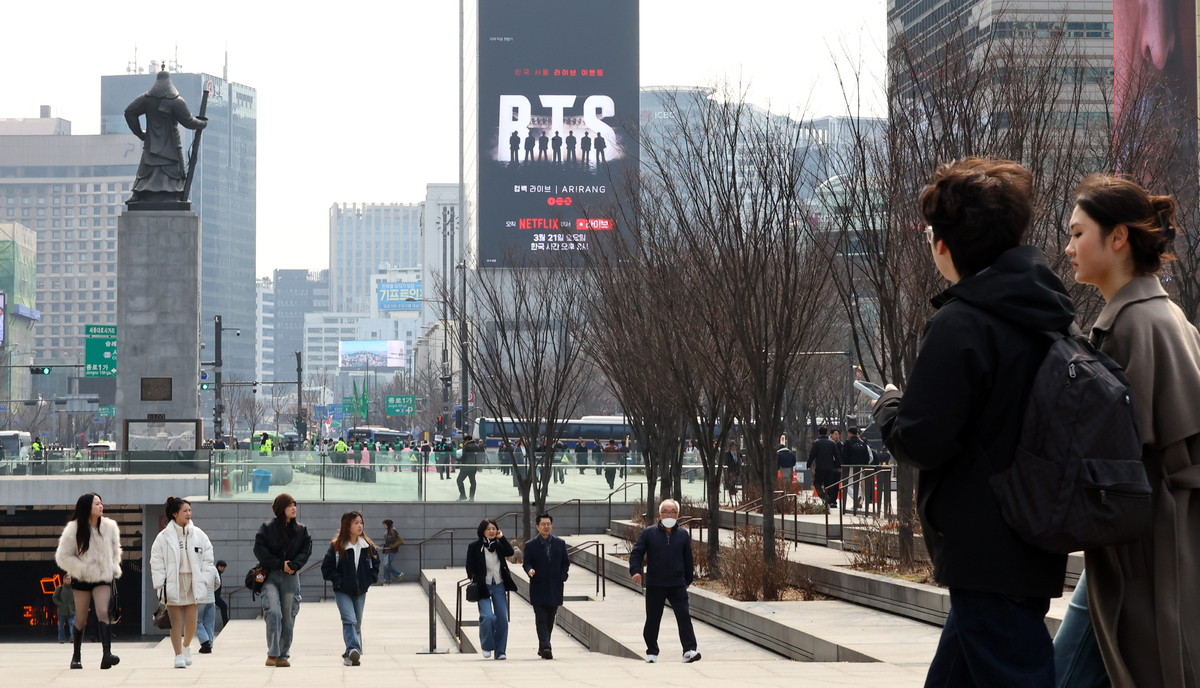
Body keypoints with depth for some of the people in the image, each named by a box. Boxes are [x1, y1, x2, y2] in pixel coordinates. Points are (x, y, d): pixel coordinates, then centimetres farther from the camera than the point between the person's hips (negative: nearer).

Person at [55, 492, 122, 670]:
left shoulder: (109, 527, 0)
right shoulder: (74, 529, -9)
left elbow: (115, 551, 17)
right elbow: (63, 557, -6)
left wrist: (114, 569, 4)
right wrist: (82, 568, -14)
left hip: (103, 577, 1)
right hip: (82, 578, -1)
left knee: (103, 612, -18)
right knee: (81, 619, 7)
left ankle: (107, 654, -29)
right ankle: (76, 656, 24)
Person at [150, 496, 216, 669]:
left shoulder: (198, 535, 4)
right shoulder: (164, 537, -3)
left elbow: (207, 559, 7)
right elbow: (156, 561, -3)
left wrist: (204, 580, -2)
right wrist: (161, 583, -9)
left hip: (192, 581, 2)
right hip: (173, 583, -2)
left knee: (191, 620, 3)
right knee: (175, 620, -2)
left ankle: (187, 645, 32)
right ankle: (179, 655, 5)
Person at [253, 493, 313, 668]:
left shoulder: (301, 530, 9)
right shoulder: (266, 529, 0)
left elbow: (306, 551, 4)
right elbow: (260, 551, -6)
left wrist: (293, 565, -13)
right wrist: (280, 565, -12)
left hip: (291, 578, 3)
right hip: (270, 576, -3)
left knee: (288, 618, 3)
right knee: (273, 612, -19)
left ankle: (283, 655, 12)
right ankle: (272, 653, -14)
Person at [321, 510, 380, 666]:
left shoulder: (368, 545, 5)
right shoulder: (336, 546, -7)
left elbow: (375, 563, 18)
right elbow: (327, 567, -6)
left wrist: (371, 579, 4)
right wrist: (338, 581, -13)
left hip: (360, 592, 5)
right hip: (342, 592, -5)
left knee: (357, 624, 9)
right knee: (349, 620, -21)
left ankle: (351, 655, 18)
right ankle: (353, 650, -35)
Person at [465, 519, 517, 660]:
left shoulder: (499, 545, 10)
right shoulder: (474, 547, 0)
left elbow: (510, 552, -8)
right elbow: (470, 568, 0)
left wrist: (502, 537, -10)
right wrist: (476, 580, -14)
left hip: (499, 586, 4)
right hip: (484, 587, -4)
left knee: (503, 619, 0)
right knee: (488, 617, -18)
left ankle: (500, 651, 8)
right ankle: (486, 646, 3)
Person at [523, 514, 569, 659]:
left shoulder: (560, 543, 9)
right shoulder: (530, 545, 1)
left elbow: (565, 562, 13)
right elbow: (526, 563, -1)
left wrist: (562, 577, -1)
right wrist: (529, 570, -23)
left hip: (555, 589, 3)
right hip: (538, 588, -3)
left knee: (550, 620, 8)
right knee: (541, 620, -10)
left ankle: (543, 647, 19)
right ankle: (545, 648, -16)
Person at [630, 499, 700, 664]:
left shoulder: (683, 534, 8)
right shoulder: (649, 533, 2)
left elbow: (688, 558, 16)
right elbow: (636, 553, 2)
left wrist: (688, 579, 21)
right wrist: (635, 571, -14)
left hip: (677, 584, 1)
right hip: (654, 584, -1)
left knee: (684, 616, -11)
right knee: (652, 619, 6)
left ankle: (689, 650, -14)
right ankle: (652, 652, 19)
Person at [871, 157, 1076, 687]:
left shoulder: (960, 325, -18)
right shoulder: (1050, 315, 8)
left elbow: (921, 440, -21)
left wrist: (888, 408, 0)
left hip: (985, 553, -9)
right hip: (1036, 549, 9)